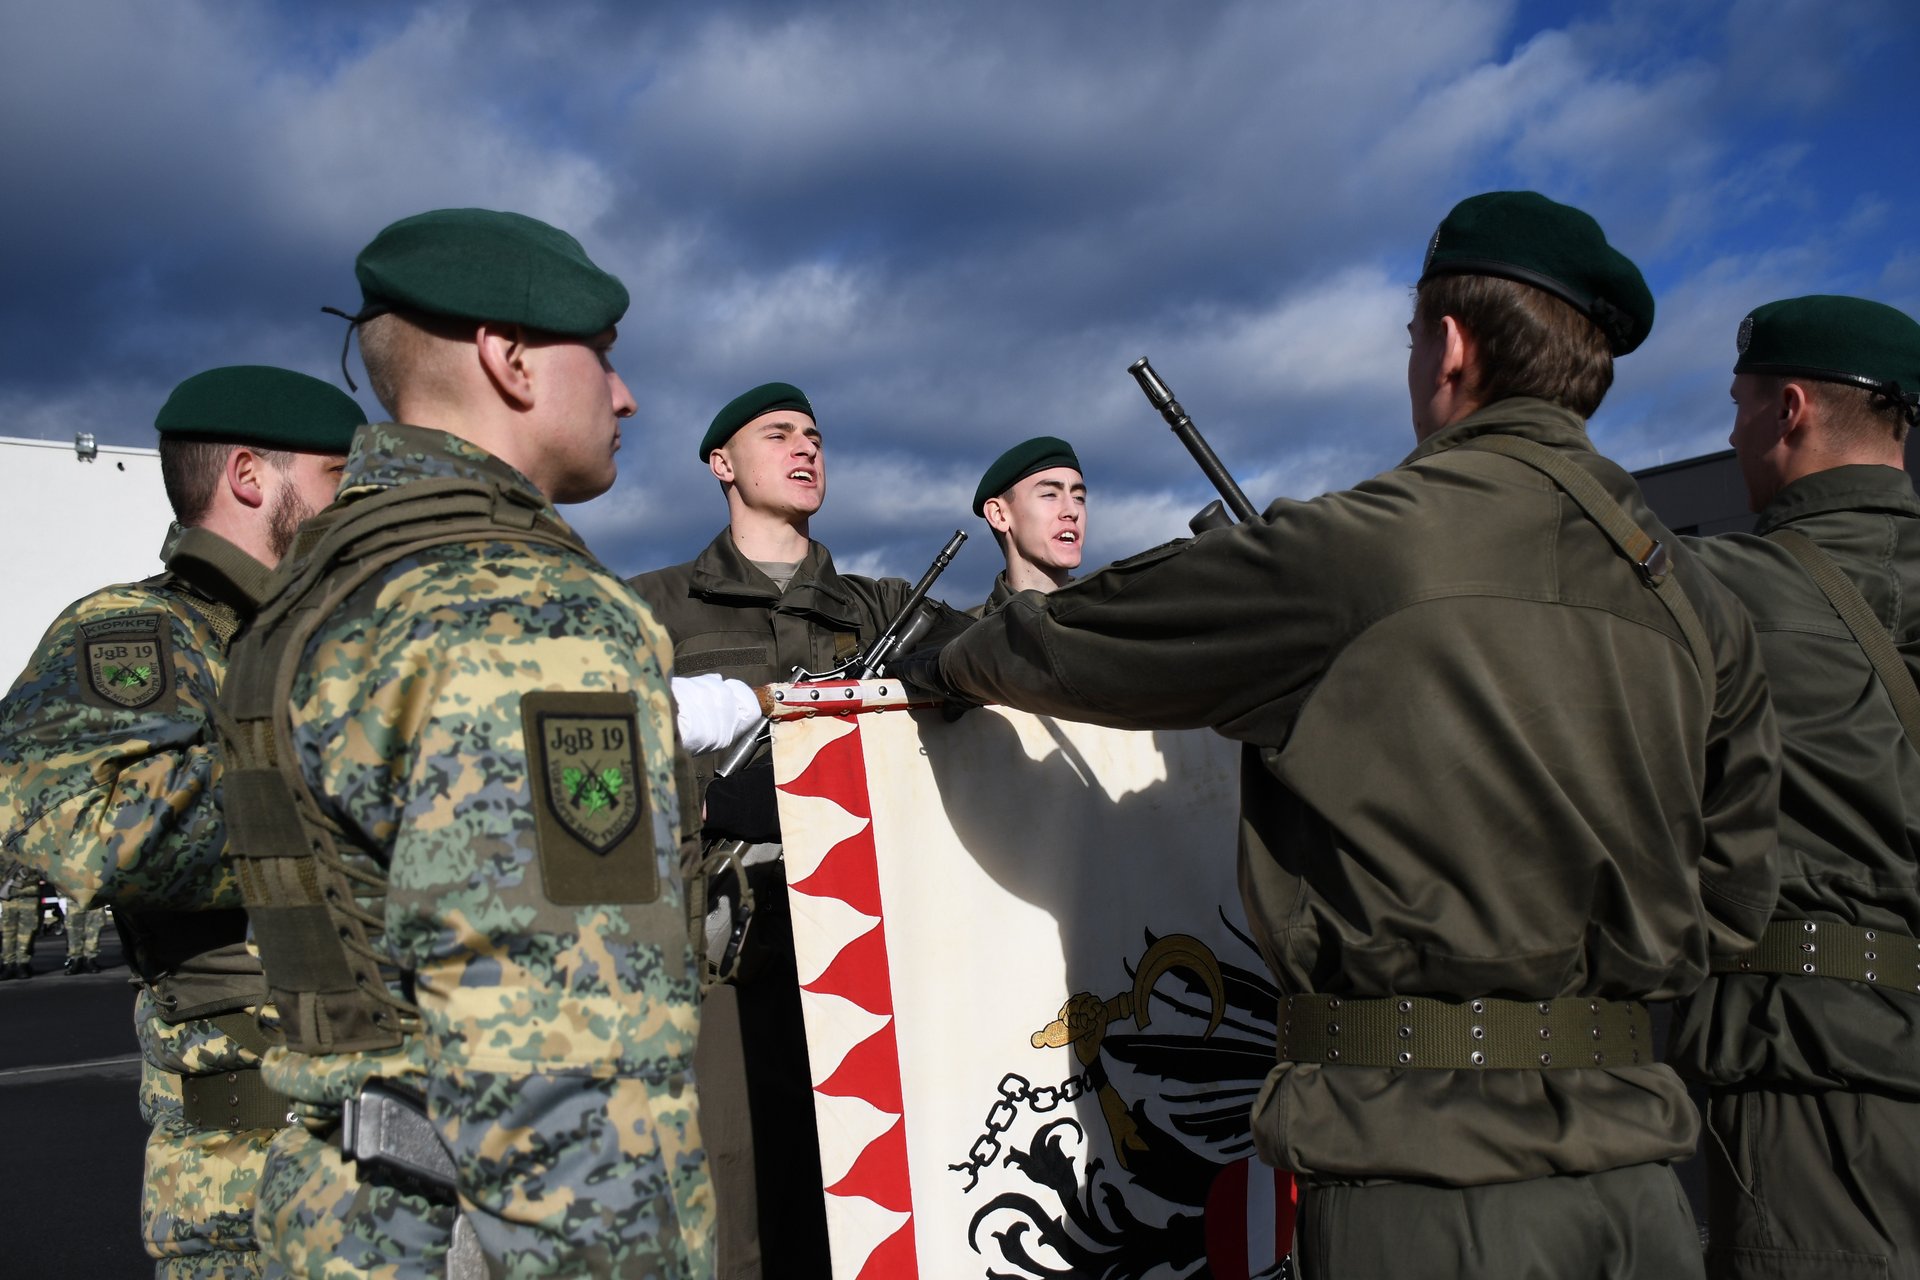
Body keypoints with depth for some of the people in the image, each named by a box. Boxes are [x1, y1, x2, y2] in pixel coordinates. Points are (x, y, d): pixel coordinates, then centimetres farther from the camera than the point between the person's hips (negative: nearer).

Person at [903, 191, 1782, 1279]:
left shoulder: (1368, 547, -13)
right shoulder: (1699, 602, 7)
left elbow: (1074, 641, -2)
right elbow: (1732, 901, 14)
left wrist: (948, 663, 18)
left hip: (1430, 1177, -6)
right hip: (1636, 1168, 7)